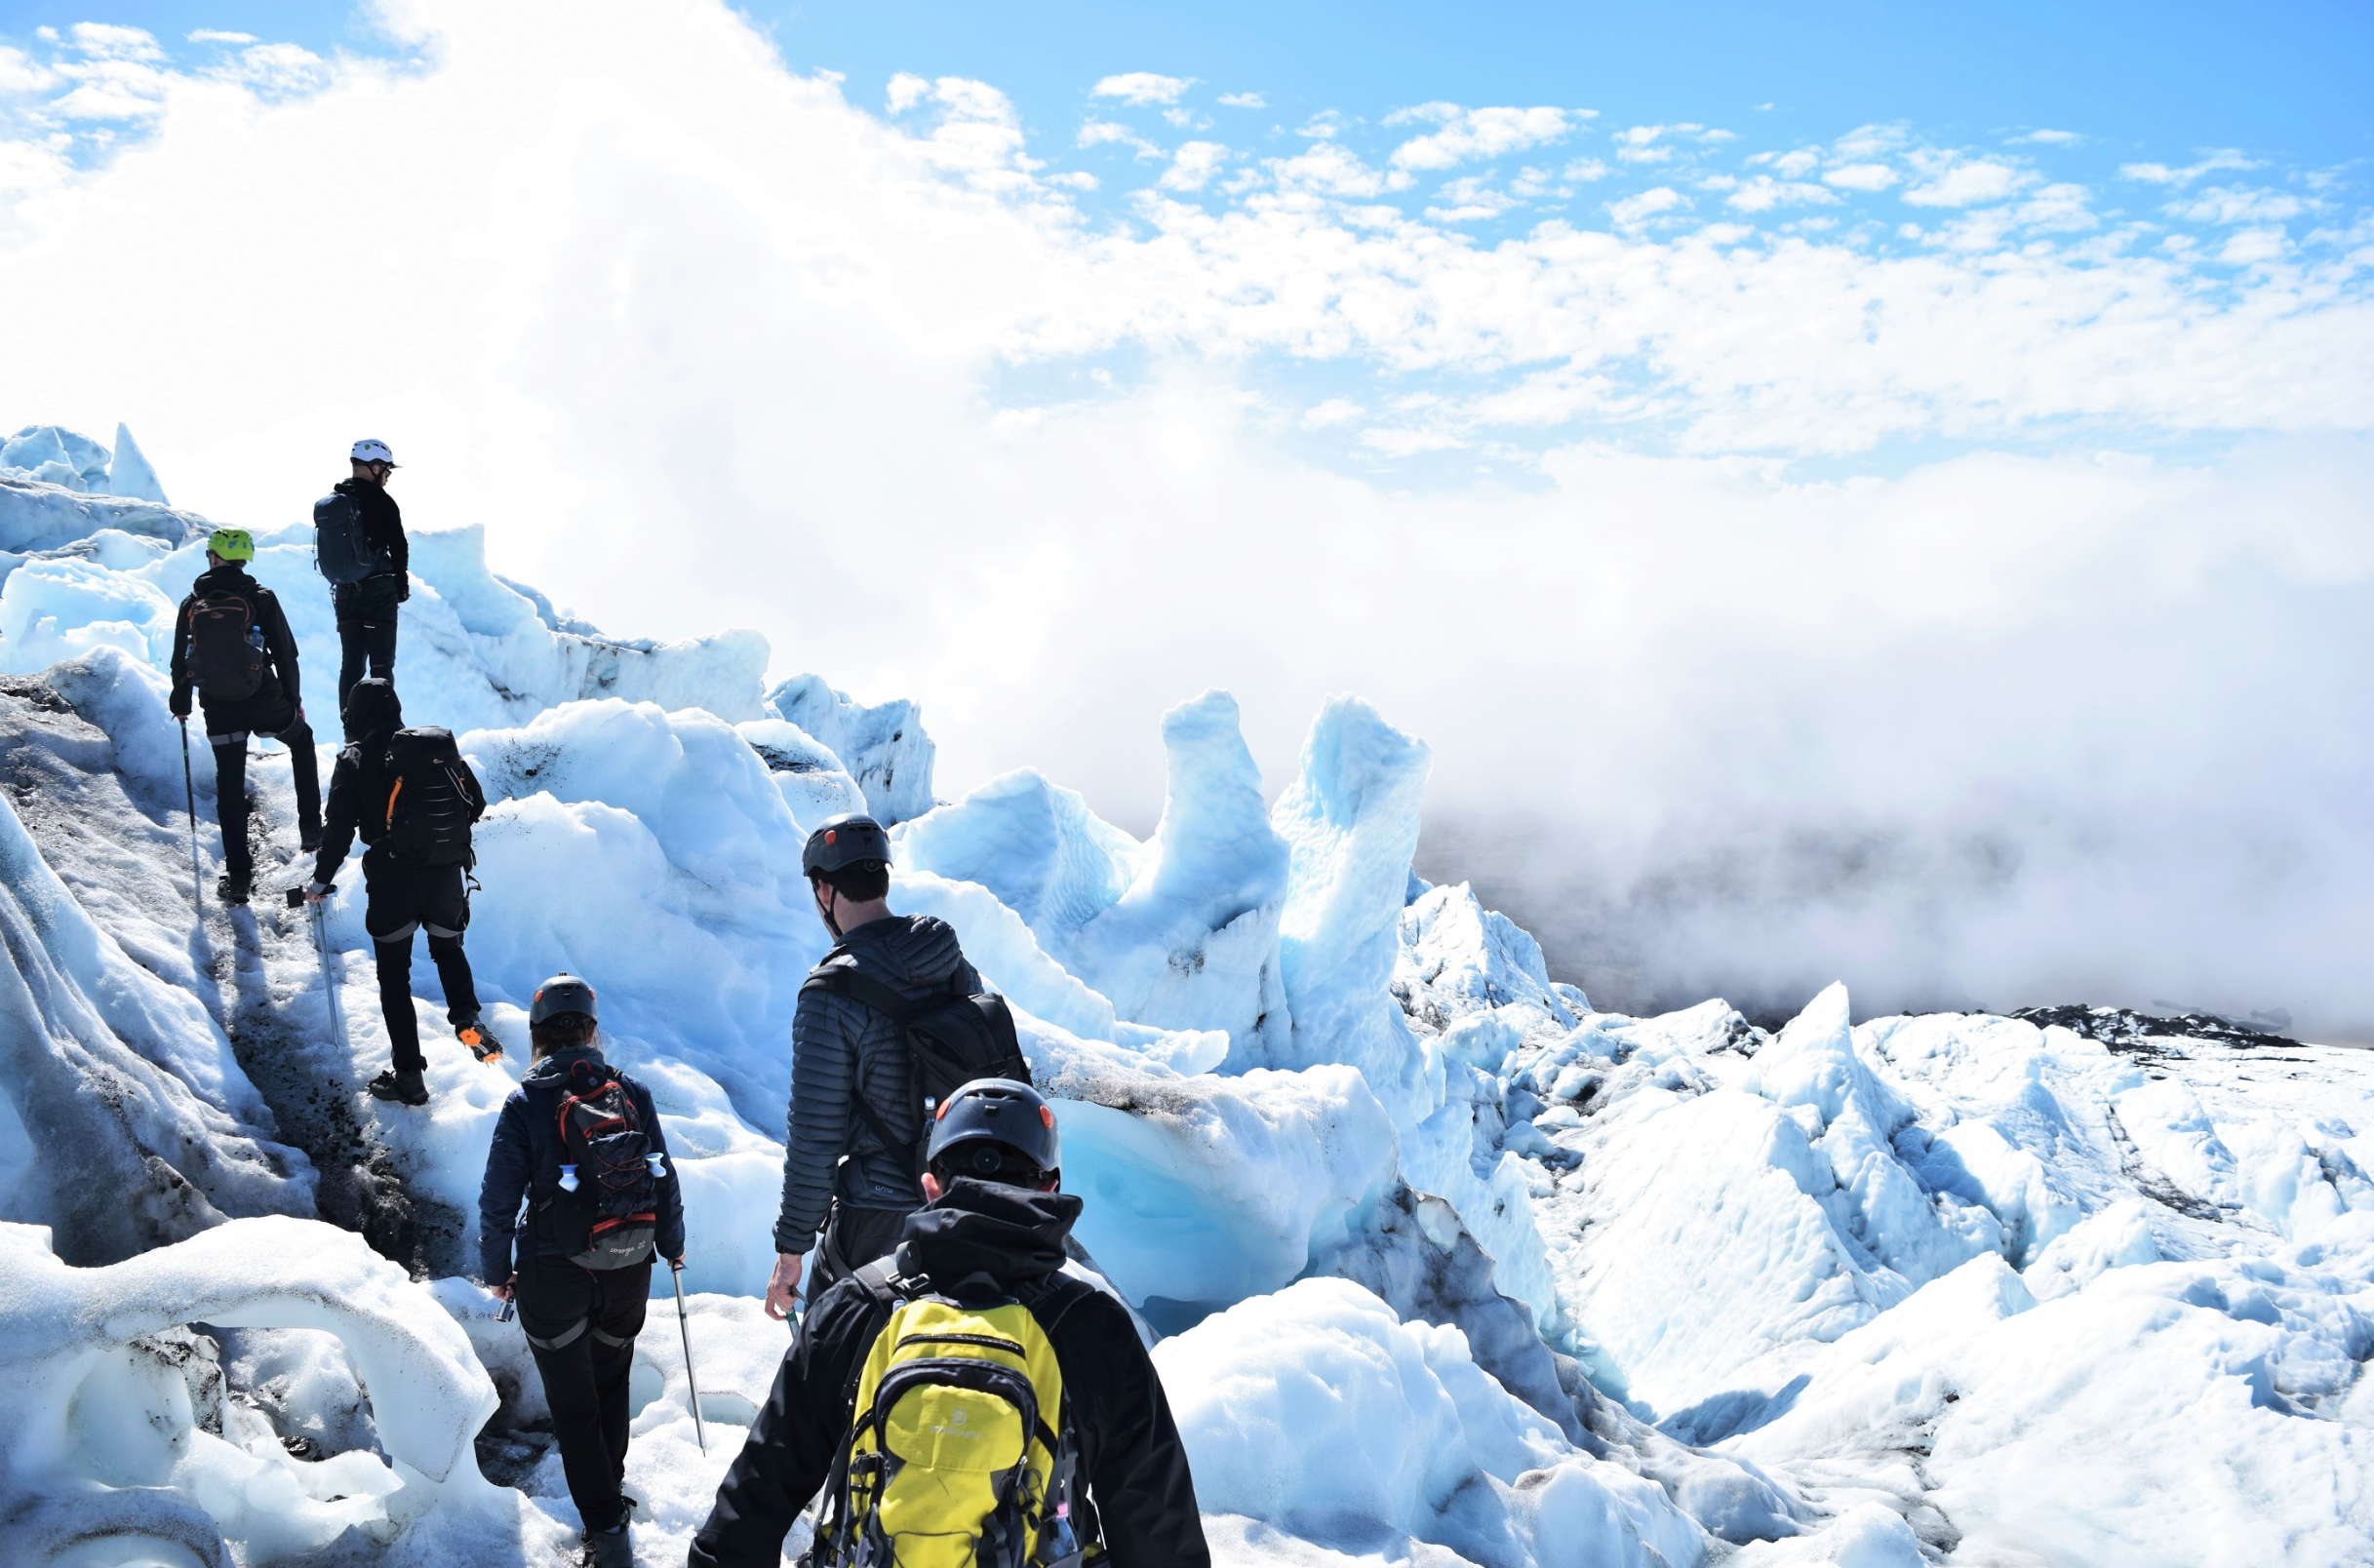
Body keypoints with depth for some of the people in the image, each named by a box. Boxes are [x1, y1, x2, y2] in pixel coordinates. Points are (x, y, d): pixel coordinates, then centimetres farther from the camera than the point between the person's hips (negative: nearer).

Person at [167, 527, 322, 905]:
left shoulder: (191, 604, 1)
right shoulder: (260, 598, -5)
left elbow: (181, 662, 9)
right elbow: (286, 654, -3)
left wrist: (180, 703, 25)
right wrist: (295, 699, 9)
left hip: (219, 709, 1)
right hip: (266, 703, -1)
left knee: (229, 785, 8)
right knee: (302, 740, 28)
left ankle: (238, 876, 6)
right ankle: (310, 828, 22)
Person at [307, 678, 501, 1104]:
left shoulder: (355, 760, -2)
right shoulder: (441, 745, 8)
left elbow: (339, 827, -6)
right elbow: (477, 802, 10)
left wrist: (321, 881, 6)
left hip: (392, 878, -3)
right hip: (447, 873, 3)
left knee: (394, 973, 9)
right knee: (448, 945, 27)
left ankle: (408, 1076, 8)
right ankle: (468, 1018, -1)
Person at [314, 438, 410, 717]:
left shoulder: (327, 504, 9)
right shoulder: (381, 501, -10)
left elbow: (329, 547, 14)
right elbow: (399, 547, -10)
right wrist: (402, 582, 3)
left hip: (343, 592, 6)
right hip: (379, 589, -6)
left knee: (350, 663, 9)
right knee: (382, 663, -2)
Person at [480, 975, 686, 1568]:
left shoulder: (525, 1103, -11)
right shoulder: (633, 1093, -3)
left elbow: (499, 1199, -9)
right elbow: (665, 1179, 3)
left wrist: (497, 1270, 5)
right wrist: (671, 1245, 19)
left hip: (552, 1274, -3)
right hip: (629, 1272, 3)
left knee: (573, 1401, 8)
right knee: (611, 1382, 24)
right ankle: (609, 1483, 39)